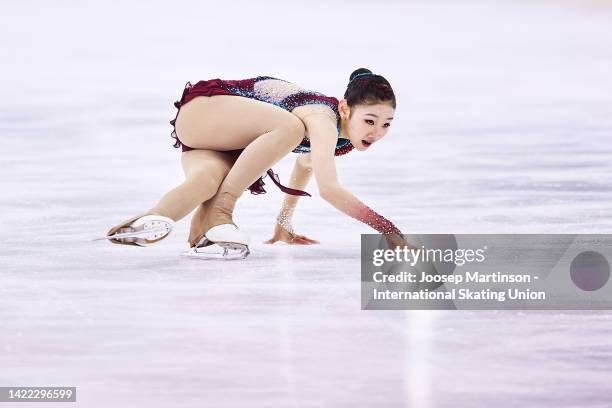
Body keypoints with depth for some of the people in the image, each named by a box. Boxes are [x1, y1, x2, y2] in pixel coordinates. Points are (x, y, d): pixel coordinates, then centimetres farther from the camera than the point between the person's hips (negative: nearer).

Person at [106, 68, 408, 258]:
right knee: (291, 127, -34)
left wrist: (284, 223, 22)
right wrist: (386, 228, -41)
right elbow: (328, 188, -42)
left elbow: (306, 162, 18)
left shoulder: (346, 136, -2)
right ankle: (220, 208, -30)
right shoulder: (323, 120, -29)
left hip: (224, 147, 7)